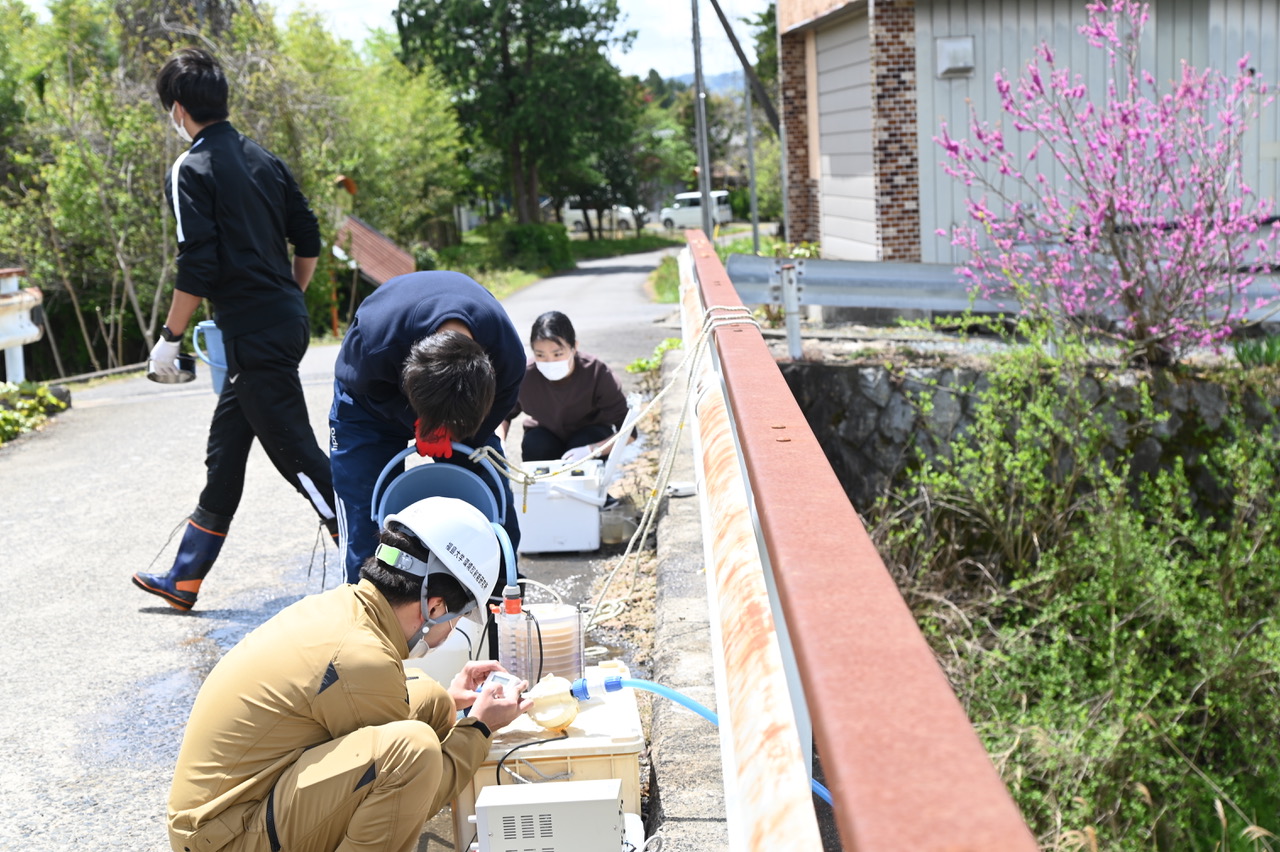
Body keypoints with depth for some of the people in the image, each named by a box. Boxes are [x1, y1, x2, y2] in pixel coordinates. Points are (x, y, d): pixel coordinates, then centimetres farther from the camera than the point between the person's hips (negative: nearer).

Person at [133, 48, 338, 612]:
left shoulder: (191, 170, -10)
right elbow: (308, 239, 15)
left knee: (297, 454, -3)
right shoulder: (261, 158, 13)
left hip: (254, 337, -9)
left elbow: (197, 266, -17)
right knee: (224, 451, 16)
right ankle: (185, 579, 26)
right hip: (286, 323, 9)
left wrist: (170, 337, -8)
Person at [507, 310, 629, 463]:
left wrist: (591, 450, -47)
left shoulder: (598, 374, -31)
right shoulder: (525, 375, -27)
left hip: (589, 435, -1)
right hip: (547, 435, 1)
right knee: (533, 445, -30)